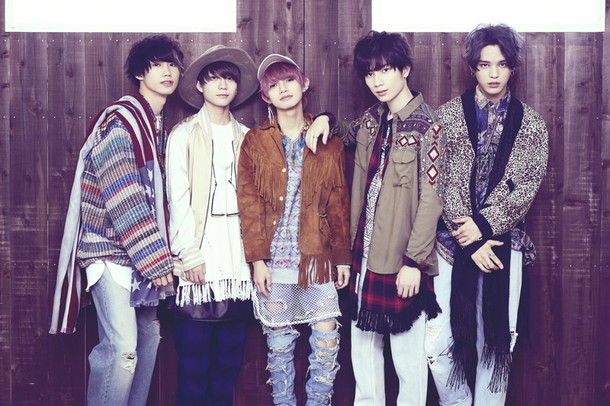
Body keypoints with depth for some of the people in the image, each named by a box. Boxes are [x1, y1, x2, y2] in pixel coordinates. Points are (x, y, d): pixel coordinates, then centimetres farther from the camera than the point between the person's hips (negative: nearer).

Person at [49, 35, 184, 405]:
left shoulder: (160, 126, 14)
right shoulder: (120, 120, -11)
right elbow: (123, 199, -18)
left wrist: (162, 255, 11)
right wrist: (156, 259, -18)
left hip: (144, 252, 8)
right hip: (111, 249, -8)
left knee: (148, 336, 11)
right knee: (122, 346, -14)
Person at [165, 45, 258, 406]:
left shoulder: (244, 137, 13)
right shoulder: (184, 135, 2)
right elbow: (178, 199, -4)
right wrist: (189, 254, -11)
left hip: (236, 252, 4)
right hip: (199, 254, -3)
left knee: (231, 355, 6)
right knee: (194, 353, -3)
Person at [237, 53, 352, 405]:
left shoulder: (328, 142, 7)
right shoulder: (255, 141, 4)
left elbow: (339, 203, 7)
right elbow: (249, 203, -1)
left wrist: (343, 256, 4)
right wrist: (257, 258, -8)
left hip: (318, 258, 0)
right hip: (274, 259, 0)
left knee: (327, 342, -3)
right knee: (279, 344, 7)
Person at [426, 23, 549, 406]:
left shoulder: (531, 124, 6)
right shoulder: (448, 116, 3)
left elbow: (528, 186, -2)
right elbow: (444, 183, -4)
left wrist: (484, 225, -12)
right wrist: (470, 240, -11)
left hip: (504, 241, 1)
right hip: (454, 241, 0)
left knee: (497, 341, 4)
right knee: (439, 338, -5)